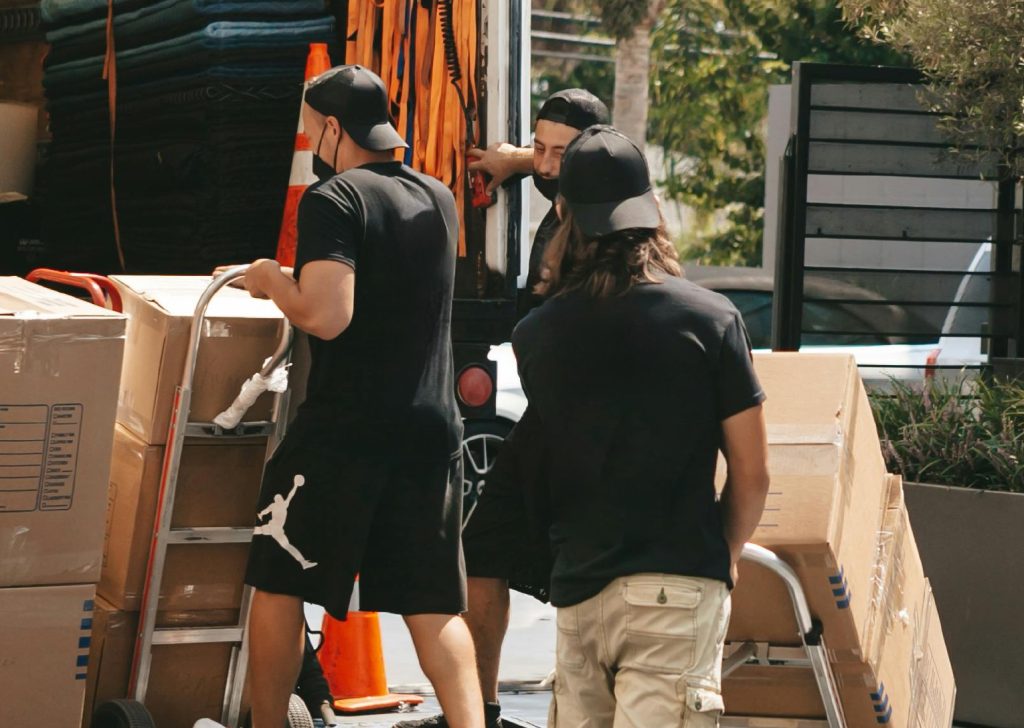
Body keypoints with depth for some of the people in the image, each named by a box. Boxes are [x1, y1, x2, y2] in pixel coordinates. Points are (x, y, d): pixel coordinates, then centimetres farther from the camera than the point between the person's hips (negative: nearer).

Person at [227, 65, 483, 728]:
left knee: (278, 585, 8)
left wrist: (272, 279, -3)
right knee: (433, 604, 6)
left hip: (343, 430, -6)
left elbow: (327, 316, -21)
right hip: (432, 426, 6)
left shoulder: (334, 200, -10)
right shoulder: (439, 201, 12)